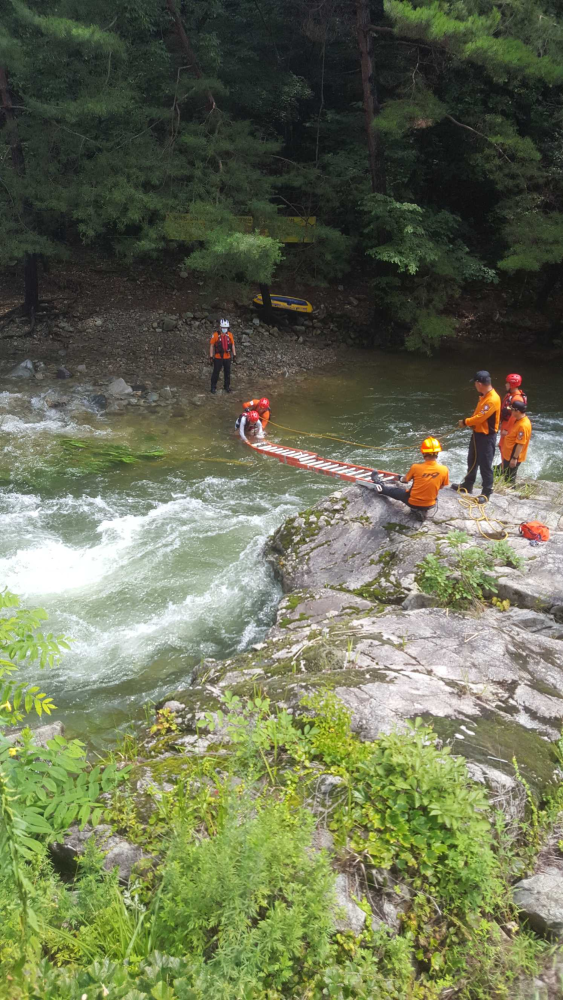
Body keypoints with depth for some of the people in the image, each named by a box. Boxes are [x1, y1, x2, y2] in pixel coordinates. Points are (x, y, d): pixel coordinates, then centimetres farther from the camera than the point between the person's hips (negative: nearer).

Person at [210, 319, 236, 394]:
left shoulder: (230, 335, 1)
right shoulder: (216, 335, -10)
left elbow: (232, 345, 10)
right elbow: (211, 345, -5)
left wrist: (234, 354, 5)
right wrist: (211, 356, -6)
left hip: (227, 357, 3)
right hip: (218, 357, -3)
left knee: (227, 372, 11)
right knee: (216, 372, 2)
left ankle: (227, 386, 24)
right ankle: (213, 387, 12)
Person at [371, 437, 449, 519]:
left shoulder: (416, 467, -19)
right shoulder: (444, 470, -16)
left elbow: (405, 480, 1)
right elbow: (440, 487, 3)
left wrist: (401, 479, 25)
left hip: (412, 502, -1)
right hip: (429, 505, 1)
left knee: (395, 490, 26)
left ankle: (380, 486, 50)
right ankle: (423, 510, 20)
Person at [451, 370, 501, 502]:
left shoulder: (493, 399, -25)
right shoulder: (484, 396, 7)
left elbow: (480, 417, -25)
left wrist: (465, 422, -11)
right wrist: (468, 422, -3)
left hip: (487, 437, -10)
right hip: (477, 434, 10)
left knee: (485, 465, -2)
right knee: (472, 461, 21)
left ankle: (486, 493, 8)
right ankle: (468, 485, 36)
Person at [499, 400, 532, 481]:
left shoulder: (523, 425, -25)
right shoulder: (517, 420, 5)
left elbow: (520, 444, -26)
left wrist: (514, 458, -24)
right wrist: (506, 433, 4)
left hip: (513, 457, -10)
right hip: (508, 455, 10)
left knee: (509, 479, 2)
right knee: (506, 477, 20)